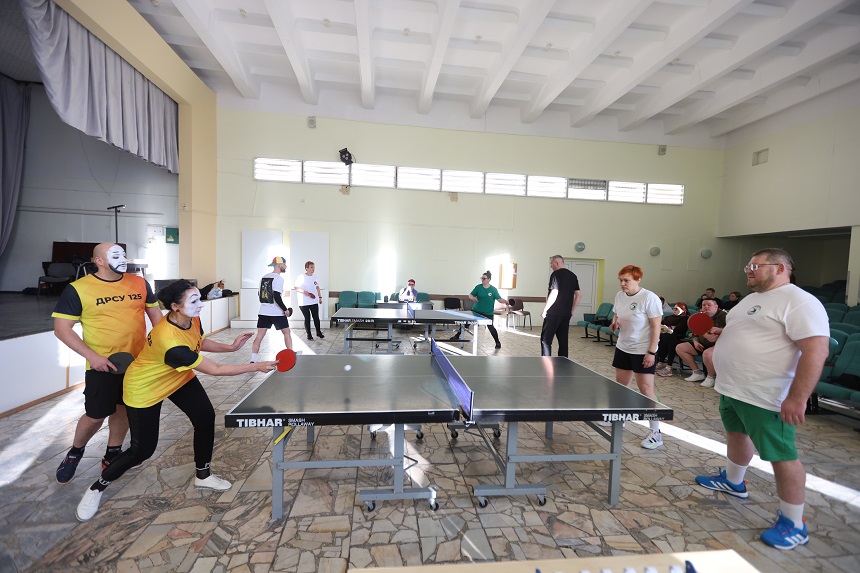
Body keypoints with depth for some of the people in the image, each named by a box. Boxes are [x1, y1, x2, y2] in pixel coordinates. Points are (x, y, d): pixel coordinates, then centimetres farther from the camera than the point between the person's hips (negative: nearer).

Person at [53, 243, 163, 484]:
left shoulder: (139, 283, 1)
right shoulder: (78, 289, -10)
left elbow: (155, 313, 10)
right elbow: (61, 329, -8)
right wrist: (92, 356, -18)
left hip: (137, 361, 4)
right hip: (102, 365, -3)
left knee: (124, 408, 14)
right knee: (95, 416, 5)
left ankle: (112, 455, 34)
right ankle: (74, 453, 36)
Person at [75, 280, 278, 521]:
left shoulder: (192, 319, -19)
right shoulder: (170, 343, -42)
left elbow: (200, 342, 6)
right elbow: (215, 370, -35)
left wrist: (231, 347, -8)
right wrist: (256, 367, -32)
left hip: (179, 377, 7)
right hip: (145, 387, -7)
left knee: (206, 417, -2)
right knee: (143, 449, 1)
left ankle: (203, 475, 19)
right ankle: (96, 488, 32)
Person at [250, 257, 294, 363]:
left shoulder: (264, 277, 11)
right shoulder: (278, 278, -13)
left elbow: (259, 293, 17)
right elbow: (277, 296, -21)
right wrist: (285, 309, -14)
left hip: (263, 311, 6)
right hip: (277, 313, -6)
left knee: (259, 335, 5)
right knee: (287, 332, 9)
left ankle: (253, 359, 3)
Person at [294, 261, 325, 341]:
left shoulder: (315, 277, 7)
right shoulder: (301, 277, -7)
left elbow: (317, 288, 17)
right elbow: (295, 287, -5)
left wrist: (320, 297, 13)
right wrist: (303, 291, -19)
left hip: (314, 302, 4)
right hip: (304, 303, -4)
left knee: (316, 317, 5)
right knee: (307, 318, 3)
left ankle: (318, 332, 23)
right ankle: (309, 335, 16)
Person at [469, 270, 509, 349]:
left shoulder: (493, 289, -9)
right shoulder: (478, 287, -4)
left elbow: (499, 299, -11)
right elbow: (470, 295, 0)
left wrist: (506, 301, -29)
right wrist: (473, 298, -23)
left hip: (488, 313, -2)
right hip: (476, 310, 3)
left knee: (490, 327, -6)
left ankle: (498, 342, 14)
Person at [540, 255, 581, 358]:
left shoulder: (556, 274, -10)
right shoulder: (573, 275, 13)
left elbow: (554, 293, -18)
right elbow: (579, 295, 15)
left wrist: (545, 309, -11)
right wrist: (572, 310, 18)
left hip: (554, 313, -7)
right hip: (567, 314, 8)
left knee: (546, 339, -2)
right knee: (563, 340, 12)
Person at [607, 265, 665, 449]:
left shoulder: (649, 298, -17)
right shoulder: (619, 296, 2)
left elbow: (656, 327, -16)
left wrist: (651, 352, -19)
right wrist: (615, 323, -6)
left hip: (643, 351, -6)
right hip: (623, 348, 7)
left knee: (646, 389, -4)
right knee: (620, 384, 16)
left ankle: (656, 433, 8)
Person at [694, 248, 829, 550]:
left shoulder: (799, 302, -17)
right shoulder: (752, 299, 12)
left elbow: (816, 351, -25)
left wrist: (797, 398, -28)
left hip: (765, 398, -10)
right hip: (732, 390, 10)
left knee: (782, 457, 3)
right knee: (736, 434, 24)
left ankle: (793, 525, 19)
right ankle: (733, 481, 45)